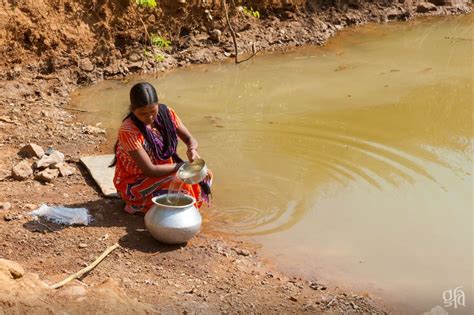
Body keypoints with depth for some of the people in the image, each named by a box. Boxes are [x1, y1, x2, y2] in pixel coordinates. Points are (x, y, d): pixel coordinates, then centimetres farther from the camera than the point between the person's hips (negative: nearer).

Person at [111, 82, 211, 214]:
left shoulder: (166, 113, -9)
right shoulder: (128, 131, -26)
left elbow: (190, 139, -4)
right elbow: (150, 170, -26)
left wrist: (192, 150, -28)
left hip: (162, 171, 6)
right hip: (133, 183, -6)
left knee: (203, 174, -10)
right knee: (182, 183, -29)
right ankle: (140, 205, -8)